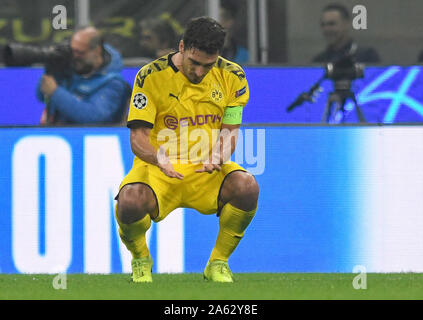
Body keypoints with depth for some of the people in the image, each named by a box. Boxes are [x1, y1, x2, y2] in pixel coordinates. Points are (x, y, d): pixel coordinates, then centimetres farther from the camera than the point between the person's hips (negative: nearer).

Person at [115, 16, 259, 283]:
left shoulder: (232, 77, -1)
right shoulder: (151, 76, -9)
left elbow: (229, 132, 0)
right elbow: (138, 136, -11)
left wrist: (217, 158, -24)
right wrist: (158, 158, -34)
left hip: (209, 171, 2)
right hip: (158, 170, -2)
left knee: (247, 187, -31)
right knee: (129, 203, -35)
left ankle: (218, 262, -4)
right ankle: (141, 260, 3)